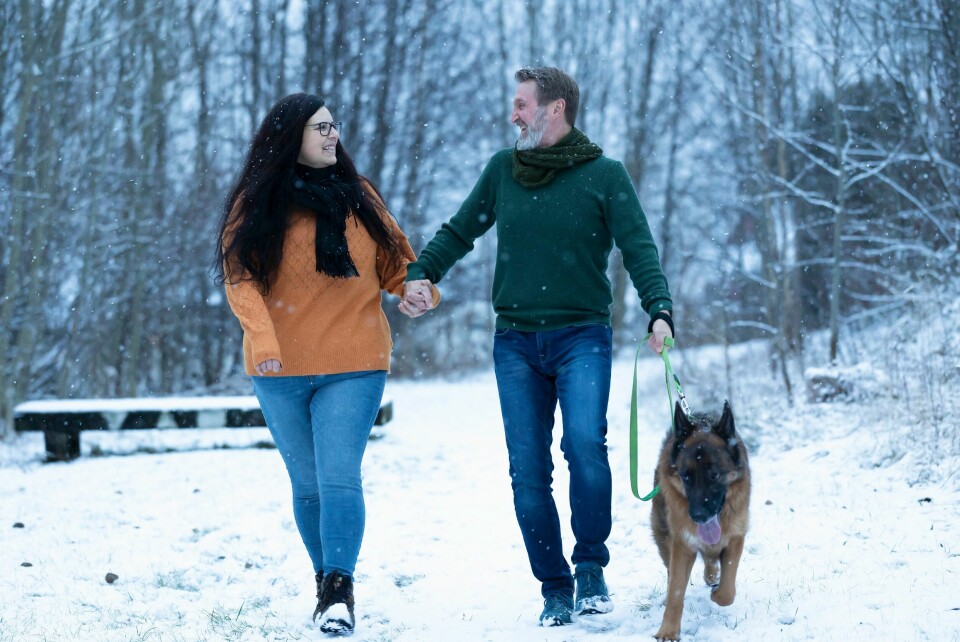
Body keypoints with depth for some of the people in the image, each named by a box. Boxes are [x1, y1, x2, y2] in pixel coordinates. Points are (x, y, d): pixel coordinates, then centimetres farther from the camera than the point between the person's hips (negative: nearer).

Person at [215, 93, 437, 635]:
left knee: (340, 478, -13)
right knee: (308, 484, 10)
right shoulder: (257, 204, 2)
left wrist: (418, 287, -8)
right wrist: (263, 338, -20)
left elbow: (393, 259, 14)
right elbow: (240, 275, -6)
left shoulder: (359, 195, 9)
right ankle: (328, 580, 23)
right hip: (281, 369, 0)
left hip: (353, 366, 0)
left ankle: (339, 590, -15)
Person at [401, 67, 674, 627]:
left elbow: (639, 248, -6)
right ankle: (555, 588, 12)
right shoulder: (503, 170, 9)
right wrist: (420, 275, 0)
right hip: (516, 342, 3)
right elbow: (459, 232, 17)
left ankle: (591, 566, -4)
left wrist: (660, 310, -21)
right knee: (529, 471, 0)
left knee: (585, 444, -23)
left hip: (582, 335, -3)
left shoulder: (604, 175, 0)